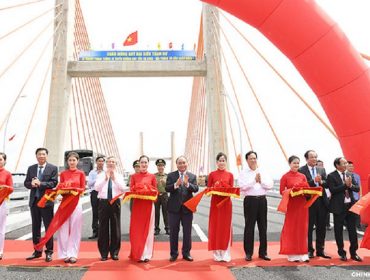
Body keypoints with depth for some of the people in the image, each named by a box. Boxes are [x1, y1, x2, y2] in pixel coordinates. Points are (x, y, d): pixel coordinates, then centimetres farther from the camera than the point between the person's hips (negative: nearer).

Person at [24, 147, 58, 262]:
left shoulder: (53, 168, -2)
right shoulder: (31, 168, 11)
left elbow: (54, 183, -11)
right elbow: (26, 183, 8)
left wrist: (40, 183, -20)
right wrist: (32, 184, -14)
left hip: (47, 201, -4)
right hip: (34, 201, 5)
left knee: (49, 227, 1)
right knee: (35, 227, 12)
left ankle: (49, 252, 10)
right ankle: (37, 251, 24)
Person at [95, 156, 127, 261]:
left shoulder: (119, 176, 8)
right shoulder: (101, 175, 7)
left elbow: (123, 188, -7)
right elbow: (97, 188, -7)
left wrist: (114, 178, -16)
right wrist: (105, 178, -16)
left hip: (115, 202, 1)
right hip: (103, 202, 0)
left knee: (115, 227, 4)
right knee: (103, 227, 3)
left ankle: (114, 252, 15)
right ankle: (104, 253, 13)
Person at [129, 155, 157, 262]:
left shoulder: (152, 176, 5)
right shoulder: (134, 176, 6)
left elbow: (155, 191, 5)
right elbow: (131, 191, 5)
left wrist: (148, 190, -15)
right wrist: (137, 192, -16)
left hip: (148, 205, 0)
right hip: (137, 205, 1)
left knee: (148, 229, 2)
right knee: (136, 229, 1)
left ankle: (146, 254, 8)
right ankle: (137, 253, 13)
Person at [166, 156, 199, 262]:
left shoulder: (192, 176, 4)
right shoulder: (171, 175, 1)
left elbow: (196, 189, -9)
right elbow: (167, 188, -10)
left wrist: (187, 184, -27)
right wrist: (176, 184, -28)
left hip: (187, 208, 1)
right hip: (174, 208, -1)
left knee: (187, 232, 8)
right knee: (173, 232, 8)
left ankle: (186, 253, 21)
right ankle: (174, 253, 20)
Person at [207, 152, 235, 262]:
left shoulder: (230, 175, 4)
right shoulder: (212, 174, 3)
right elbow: (208, 189, 3)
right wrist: (214, 187, -18)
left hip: (226, 203, 1)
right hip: (215, 203, 0)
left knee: (226, 227, 3)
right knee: (215, 226, 1)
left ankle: (225, 253, 11)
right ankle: (217, 253, 10)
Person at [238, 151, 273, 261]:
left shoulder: (263, 172, 11)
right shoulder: (243, 173, 2)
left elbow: (270, 185, 2)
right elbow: (242, 186, -13)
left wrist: (261, 181, -11)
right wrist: (254, 180, -13)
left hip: (262, 200, 3)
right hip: (250, 200, -3)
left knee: (263, 226, 7)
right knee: (249, 226, 1)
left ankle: (263, 252, 18)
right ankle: (248, 253, 10)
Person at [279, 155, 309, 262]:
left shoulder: (302, 176, 10)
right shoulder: (285, 177, -2)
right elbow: (282, 191, -4)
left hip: (302, 204, 4)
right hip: (291, 204, -4)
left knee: (302, 228, 6)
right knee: (291, 228, 1)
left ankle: (302, 253, 13)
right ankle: (292, 254, 9)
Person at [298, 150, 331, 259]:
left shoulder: (322, 170, 11)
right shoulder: (301, 170, -5)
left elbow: (327, 184, 5)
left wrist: (321, 181, -15)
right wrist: (313, 181, -23)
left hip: (322, 201, 5)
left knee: (321, 227, 10)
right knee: (309, 227, 4)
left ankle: (320, 250, 23)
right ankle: (309, 250, 17)